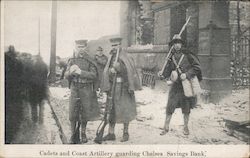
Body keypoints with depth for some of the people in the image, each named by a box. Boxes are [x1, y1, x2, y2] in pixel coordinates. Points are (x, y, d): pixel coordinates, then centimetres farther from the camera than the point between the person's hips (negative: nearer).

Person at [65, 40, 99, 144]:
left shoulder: (90, 61, -2)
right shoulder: (72, 61, 5)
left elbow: (93, 75, -10)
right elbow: (66, 76, 3)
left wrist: (80, 72, -22)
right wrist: (71, 72, -21)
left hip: (86, 89, -1)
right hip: (75, 89, 1)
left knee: (85, 113, 6)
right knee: (73, 113, -3)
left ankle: (83, 133, 24)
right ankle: (73, 135, 7)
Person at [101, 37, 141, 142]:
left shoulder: (125, 58, -4)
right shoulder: (111, 58, 11)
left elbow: (130, 71, -12)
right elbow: (106, 72, 5)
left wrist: (119, 67, -21)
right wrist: (111, 71, -15)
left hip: (123, 87, -5)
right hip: (113, 87, 5)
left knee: (125, 110, 0)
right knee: (112, 110, 6)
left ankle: (126, 133, 12)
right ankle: (111, 133, 13)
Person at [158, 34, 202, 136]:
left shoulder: (187, 55, -5)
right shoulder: (171, 57, 6)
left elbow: (197, 67, -7)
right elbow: (168, 70, 11)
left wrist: (186, 74, -17)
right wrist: (163, 75, -10)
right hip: (175, 85, 3)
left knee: (186, 107, 8)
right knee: (170, 105, -1)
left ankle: (186, 127, 24)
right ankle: (166, 127, 11)